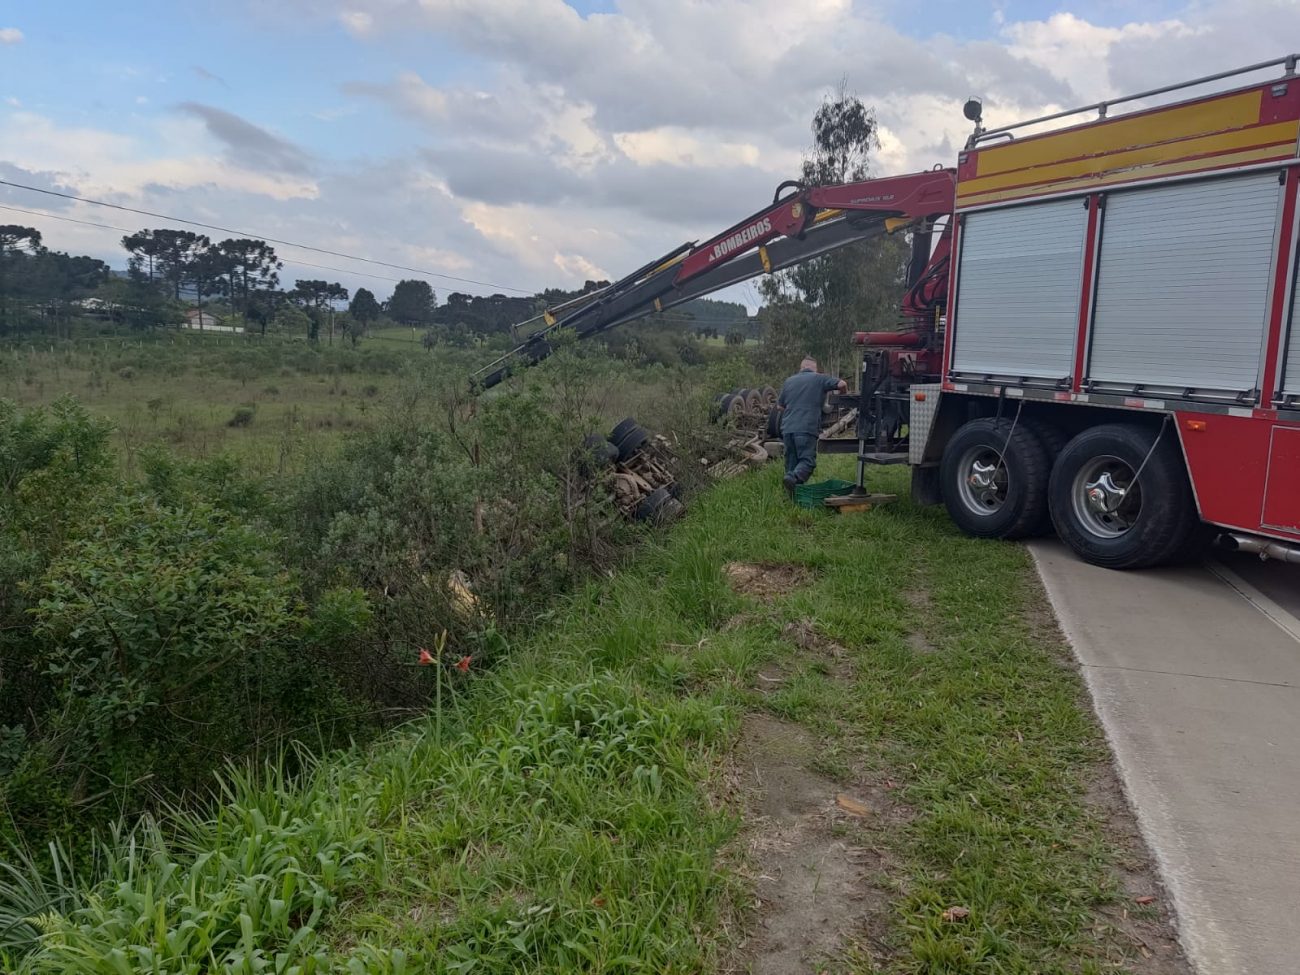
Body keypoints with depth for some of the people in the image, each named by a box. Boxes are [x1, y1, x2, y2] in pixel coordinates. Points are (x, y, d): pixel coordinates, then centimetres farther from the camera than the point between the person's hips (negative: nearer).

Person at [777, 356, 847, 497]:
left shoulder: (789, 381, 17)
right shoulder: (819, 379, 4)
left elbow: (779, 406, 23)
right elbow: (842, 384, -3)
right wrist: (842, 395, 19)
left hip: (787, 428, 5)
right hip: (806, 428, -5)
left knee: (791, 461, 11)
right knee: (807, 460, -5)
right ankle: (794, 477, -32)